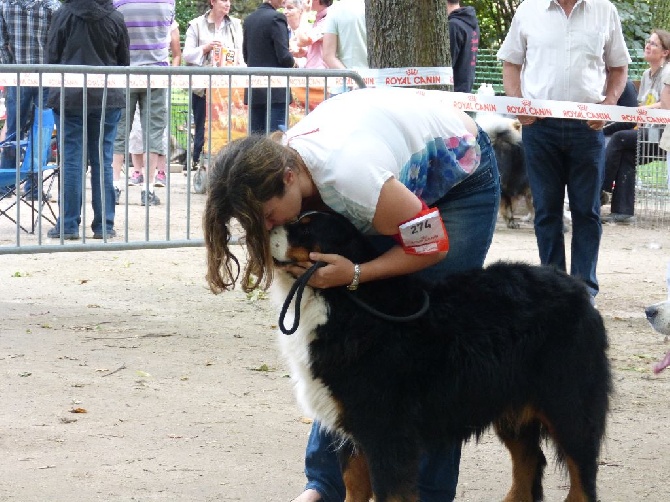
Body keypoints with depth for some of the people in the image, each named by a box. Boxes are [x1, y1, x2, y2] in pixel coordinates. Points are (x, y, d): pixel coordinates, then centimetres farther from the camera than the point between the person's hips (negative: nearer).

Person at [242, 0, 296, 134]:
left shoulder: (248, 19, 10)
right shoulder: (276, 18, -13)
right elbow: (284, 57, -16)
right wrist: (293, 63, 3)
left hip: (254, 91, 7)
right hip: (276, 91, -7)